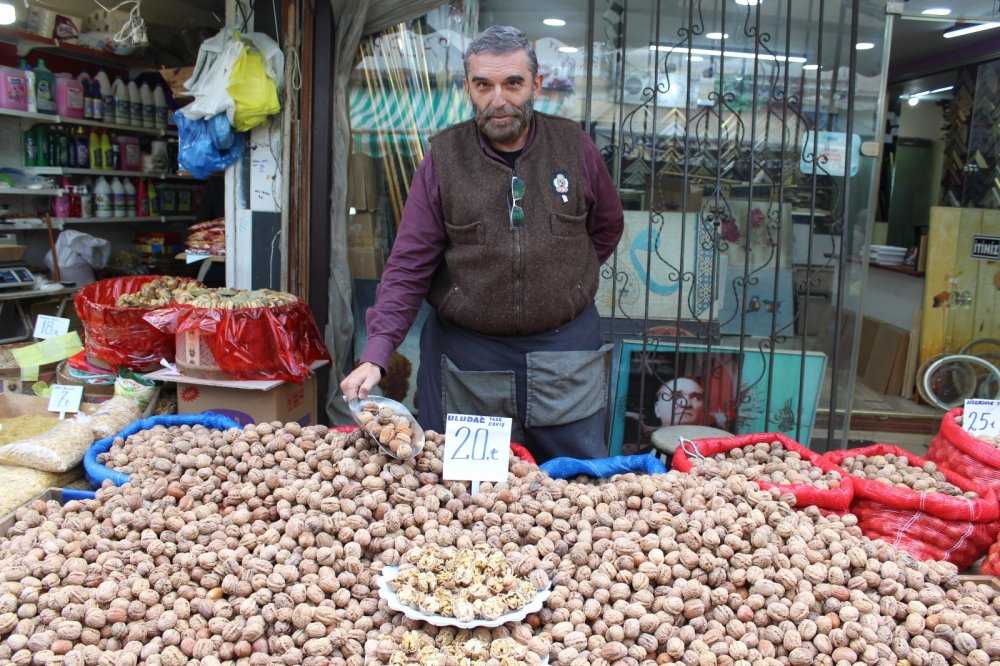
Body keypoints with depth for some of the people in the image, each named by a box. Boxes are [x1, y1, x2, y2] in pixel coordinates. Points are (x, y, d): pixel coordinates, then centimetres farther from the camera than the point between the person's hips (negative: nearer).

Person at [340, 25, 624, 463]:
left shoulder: (575, 148, -1)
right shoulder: (443, 158, -5)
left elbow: (607, 228, 16)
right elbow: (408, 266, -6)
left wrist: (566, 283, 7)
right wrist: (375, 356, -16)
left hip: (564, 353, 1)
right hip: (467, 360, -1)